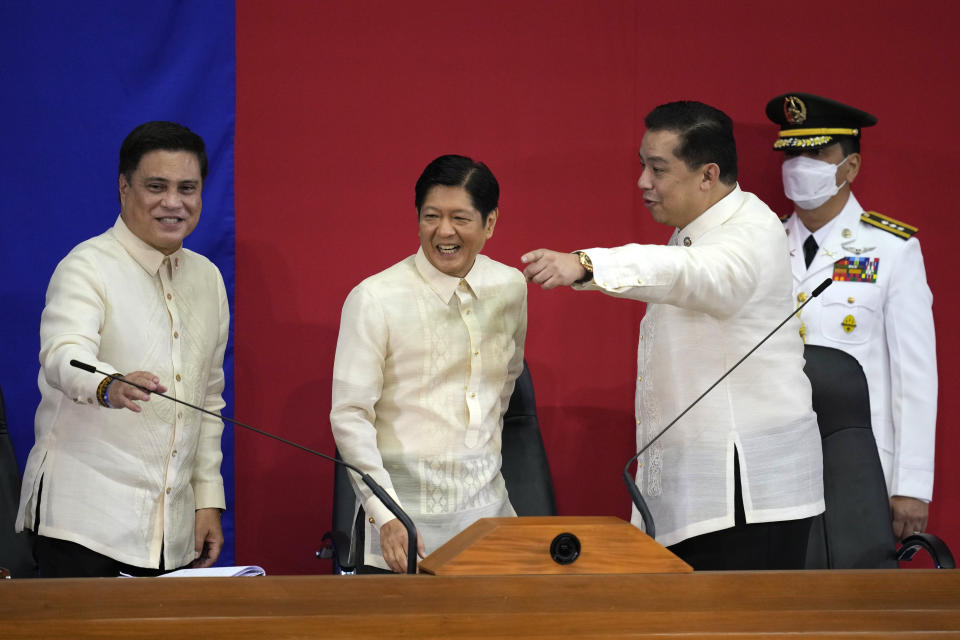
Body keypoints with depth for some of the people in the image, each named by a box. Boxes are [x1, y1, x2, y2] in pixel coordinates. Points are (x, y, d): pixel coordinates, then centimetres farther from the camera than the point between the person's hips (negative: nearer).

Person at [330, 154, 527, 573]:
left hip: (486, 504, 5)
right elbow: (350, 417, -11)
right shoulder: (374, 299, -9)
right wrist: (387, 517, -19)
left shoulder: (510, 288, 6)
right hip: (409, 508, -4)